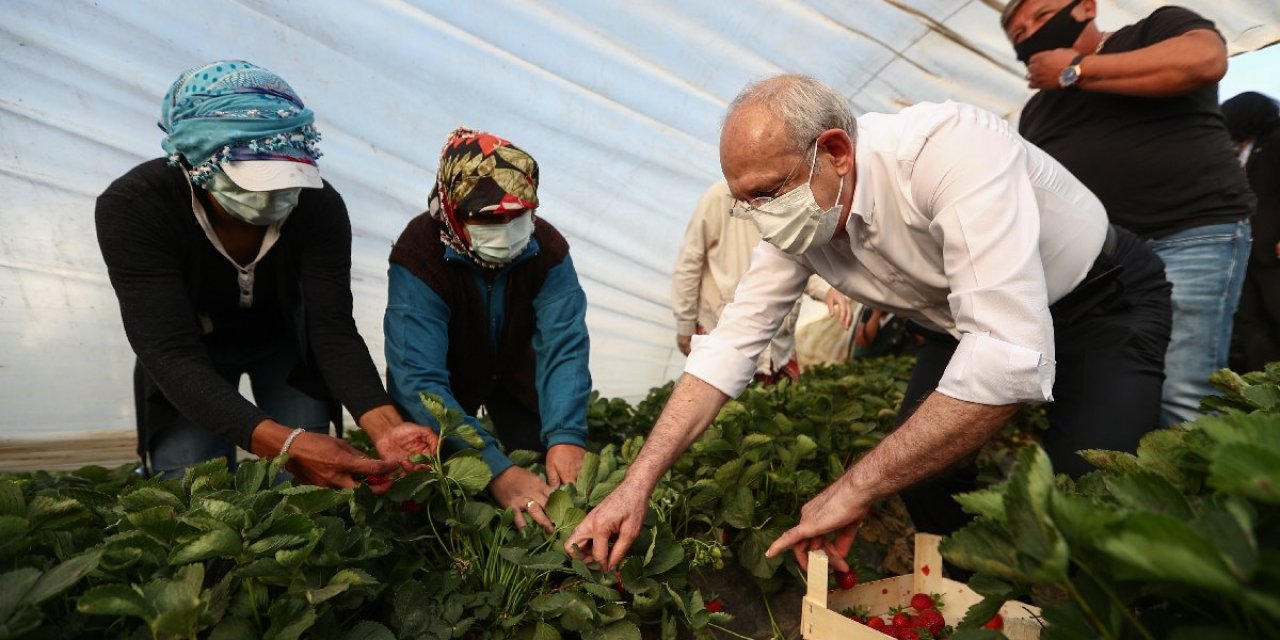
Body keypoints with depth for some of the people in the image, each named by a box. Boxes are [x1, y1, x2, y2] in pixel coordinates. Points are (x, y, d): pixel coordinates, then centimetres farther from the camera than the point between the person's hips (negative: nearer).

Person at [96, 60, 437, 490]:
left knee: (306, 482, -7)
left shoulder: (319, 204, -28)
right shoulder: (131, 208, -32)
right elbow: (174, 356, -38)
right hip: (193, 355, 0)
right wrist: (284, 444, -54)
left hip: (287, 343, 1)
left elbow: (334, 330, -29)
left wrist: (385, 426, -47)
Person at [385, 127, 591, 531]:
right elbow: (418, 378, -40)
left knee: (554, 474, 0)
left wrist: (566, 436, -47)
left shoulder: (547, 249, -25)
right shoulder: (418, 257, -34)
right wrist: (496, 470, -50)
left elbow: (564, 347, -30)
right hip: (447, 379, -2)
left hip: (514, 371, 2)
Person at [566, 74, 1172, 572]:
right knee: (920, 470, -8)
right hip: (969, 320, 5)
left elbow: (1010, 358, -44)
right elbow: (729, 346, -14)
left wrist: (855, 490, -38)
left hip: (1104, 298, -5)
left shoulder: (950, 147, -37)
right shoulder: (797, 215, -16)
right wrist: (637, 484, -20)